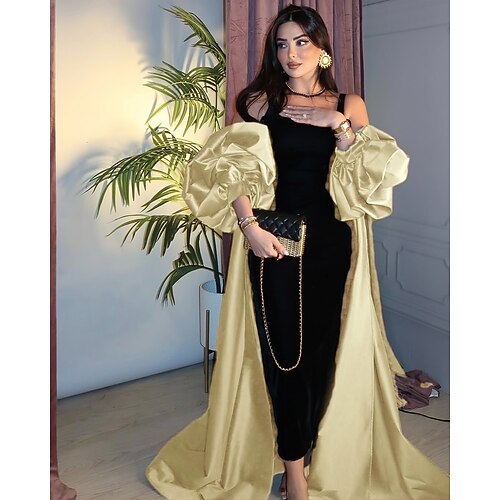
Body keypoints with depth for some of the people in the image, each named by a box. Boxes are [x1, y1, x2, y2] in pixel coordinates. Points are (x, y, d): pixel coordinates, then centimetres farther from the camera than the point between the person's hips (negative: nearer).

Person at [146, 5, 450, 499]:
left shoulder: (348, 105, 9)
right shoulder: (261, 102, 6)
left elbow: (365, 177, 0)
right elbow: (234, 172, -2)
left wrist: (339, 124, -11)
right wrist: (250, 227, -14)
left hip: (331, 242, 2)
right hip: (274, 241, -1)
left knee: (324, 347, 8)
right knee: (283, 349, -1)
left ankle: (310, 453, 29)